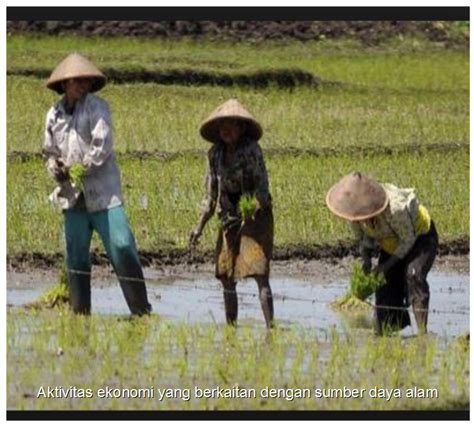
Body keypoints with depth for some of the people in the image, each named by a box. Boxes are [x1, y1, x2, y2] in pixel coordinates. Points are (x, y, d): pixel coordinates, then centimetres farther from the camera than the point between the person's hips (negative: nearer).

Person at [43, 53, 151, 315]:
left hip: (103, 192, -4)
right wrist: (55, 168, 0)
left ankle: (142, 310, -6)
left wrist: (81, 169, -15)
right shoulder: (54, 114, 11)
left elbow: (102, 146, -12)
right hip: (73, 195, 5)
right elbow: (49, 152, 20)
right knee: (76, 254, 6)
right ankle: (80, 313, 14)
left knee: (122, 247, -11)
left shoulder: (97, 107, -2)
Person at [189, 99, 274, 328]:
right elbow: (211, 195, 11)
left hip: (255, 216, -6)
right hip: (229, 218, 6)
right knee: (226, 276, 7)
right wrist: (199, 226, 7)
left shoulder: (251, 150, -12)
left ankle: (270, 325, -21)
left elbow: (262, 184, -16)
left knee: (259, 273, -16)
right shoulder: (215, 154, 4)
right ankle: (230, 326, 17)